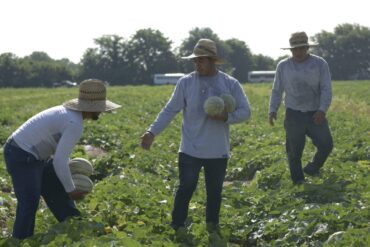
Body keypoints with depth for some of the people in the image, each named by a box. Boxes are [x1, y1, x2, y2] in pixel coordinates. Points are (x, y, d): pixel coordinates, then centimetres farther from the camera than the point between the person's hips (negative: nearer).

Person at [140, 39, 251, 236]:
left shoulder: (230, 84, -1)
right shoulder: (185, 82, -3)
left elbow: (245, 112, 0)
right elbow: (169, 110, -3)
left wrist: (226, 116, -19)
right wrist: (152, 132, -13)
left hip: (218, 151, 1)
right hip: (190, 150, -1)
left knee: (214, 191, 11)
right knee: (186, 188, 0)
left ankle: (212, 225, 27)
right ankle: (177, 226, 11)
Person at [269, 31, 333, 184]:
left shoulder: (320, 64, 0)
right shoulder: (283, 66, 5)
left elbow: (326, 89, -6)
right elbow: (277, 90, 10)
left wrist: (322, 110, -20)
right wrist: (273, 110, -4)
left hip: (316, 115, 0)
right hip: (294, 115, 0)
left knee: (326, 144, -6)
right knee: (294, 150, 1)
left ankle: (311, 169, 18)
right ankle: (298, 181, 15)